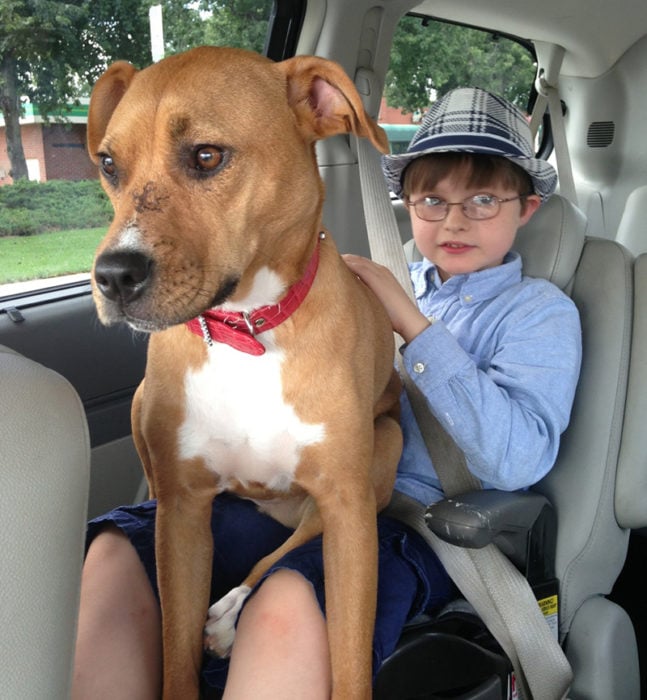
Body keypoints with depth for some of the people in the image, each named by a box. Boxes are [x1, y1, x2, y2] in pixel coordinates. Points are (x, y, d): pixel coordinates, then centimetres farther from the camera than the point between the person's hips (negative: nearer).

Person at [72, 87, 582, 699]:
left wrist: (412, 324, -10)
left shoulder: (541, 312, 7)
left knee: (290, 602, -39)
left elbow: (515, 459, -12)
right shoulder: (393, 286, 21)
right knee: (118, 549, -17)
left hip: (420, 519, -5)